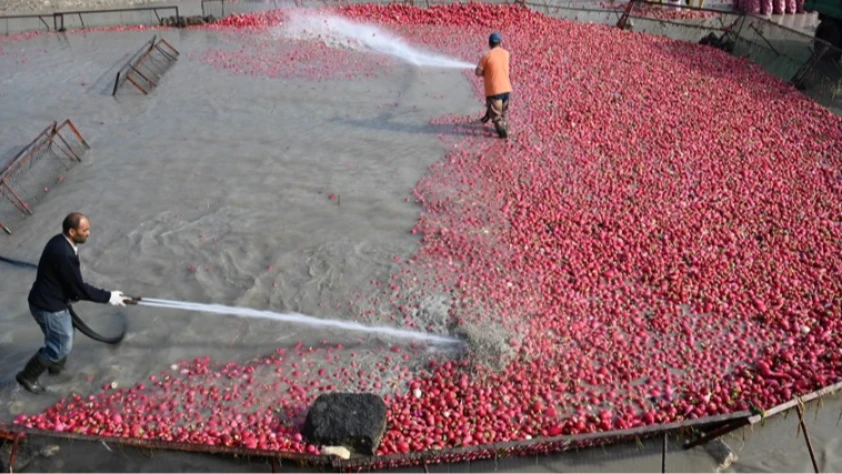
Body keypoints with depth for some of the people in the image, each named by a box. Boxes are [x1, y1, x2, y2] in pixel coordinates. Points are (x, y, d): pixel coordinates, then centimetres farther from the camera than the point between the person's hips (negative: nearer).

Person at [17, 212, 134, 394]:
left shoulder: (61, 242, -2)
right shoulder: (64, 254, -33)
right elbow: (78, 287, -24)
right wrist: (108, 297, -17)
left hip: (51, 300, 10)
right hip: (48, 306, -10)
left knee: (65, 336, 27)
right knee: (61, 345, 6)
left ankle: (56, 365, 50)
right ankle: (27, 376, 23)